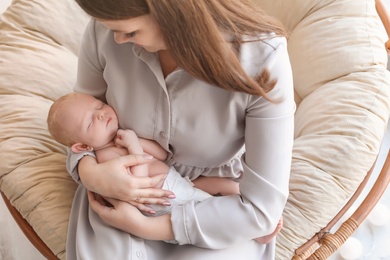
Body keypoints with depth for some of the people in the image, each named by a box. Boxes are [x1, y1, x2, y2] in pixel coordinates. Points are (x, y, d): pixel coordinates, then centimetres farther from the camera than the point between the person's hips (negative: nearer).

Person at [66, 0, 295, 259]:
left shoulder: (262, 58, -29)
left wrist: (146, 227, -25)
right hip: (127, 185, 2)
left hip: (215, 201, -1)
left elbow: (262, 207, -23)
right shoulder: (105, 29, -19)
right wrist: (88, 170, -22)